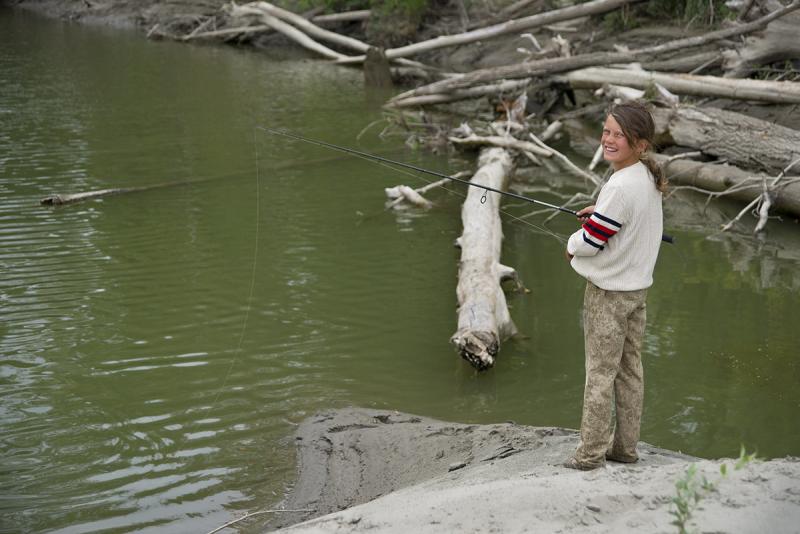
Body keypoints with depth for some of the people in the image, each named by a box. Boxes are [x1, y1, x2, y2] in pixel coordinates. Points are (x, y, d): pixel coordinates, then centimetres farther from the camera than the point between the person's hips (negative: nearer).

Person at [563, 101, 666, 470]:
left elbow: (591, 241, -21)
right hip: (637, 285, 9)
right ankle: (625, 447, 23)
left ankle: (591, 453, 7)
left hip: (609, 290, -9)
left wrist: (572, 246, -1)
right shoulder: (649, 179, 3)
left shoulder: (620, 187, -25)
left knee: (600, 373, 0)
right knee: (630, 370, 14)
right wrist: (600, 212, 8)